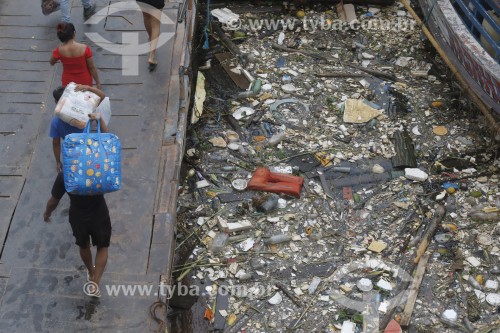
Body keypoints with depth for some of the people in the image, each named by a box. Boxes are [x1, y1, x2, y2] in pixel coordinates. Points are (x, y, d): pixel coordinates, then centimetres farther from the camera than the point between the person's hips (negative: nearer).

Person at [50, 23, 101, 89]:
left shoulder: (59, 50, -18)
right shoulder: (84, 48, -22)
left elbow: (52, 63, 3)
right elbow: (92, 67, -12)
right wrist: (98, 82, -1)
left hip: (68, 83, 1)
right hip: (85, 82, -1)